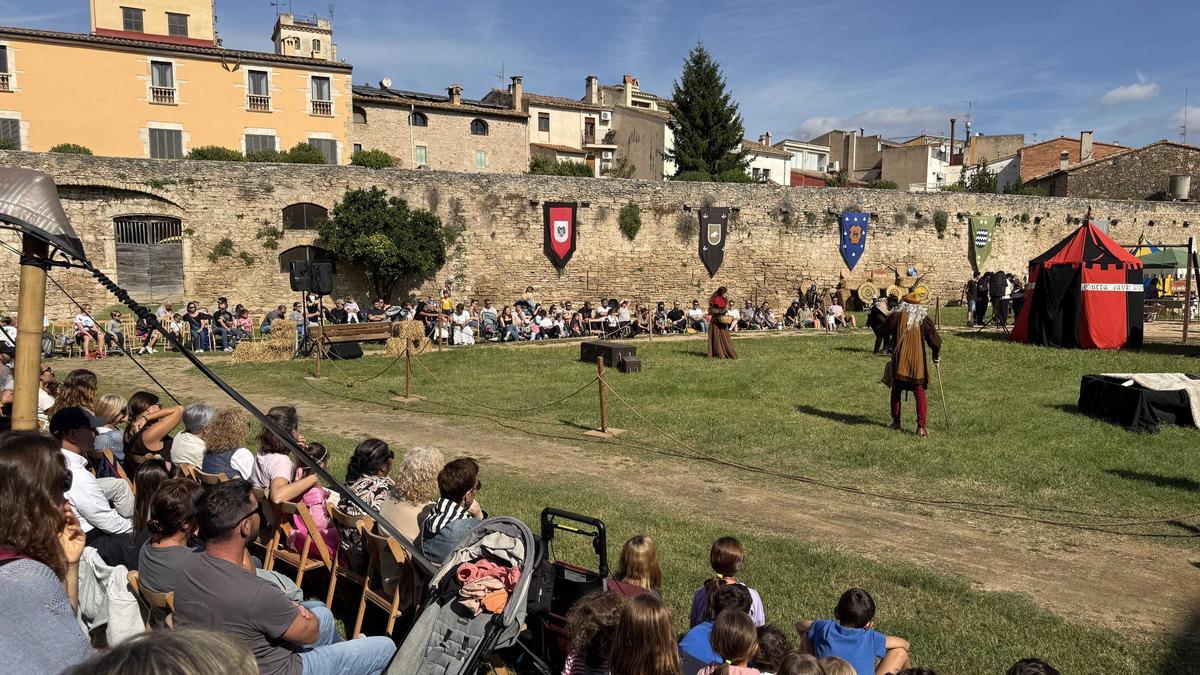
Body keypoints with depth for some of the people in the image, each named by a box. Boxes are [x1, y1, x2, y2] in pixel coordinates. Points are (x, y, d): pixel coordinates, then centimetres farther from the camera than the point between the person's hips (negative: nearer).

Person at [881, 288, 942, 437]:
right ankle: (921, 426, -3)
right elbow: (935, 340, -2)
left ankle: (896, 422, 21)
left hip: (899, 361, 0)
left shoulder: (897, 316, -6)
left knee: (896, 392, 15)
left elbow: (884, 330, 7)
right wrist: (937, 356, 13)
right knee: (920, 394, 6)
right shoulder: (924, 318, -4)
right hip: (917, 362, 0)